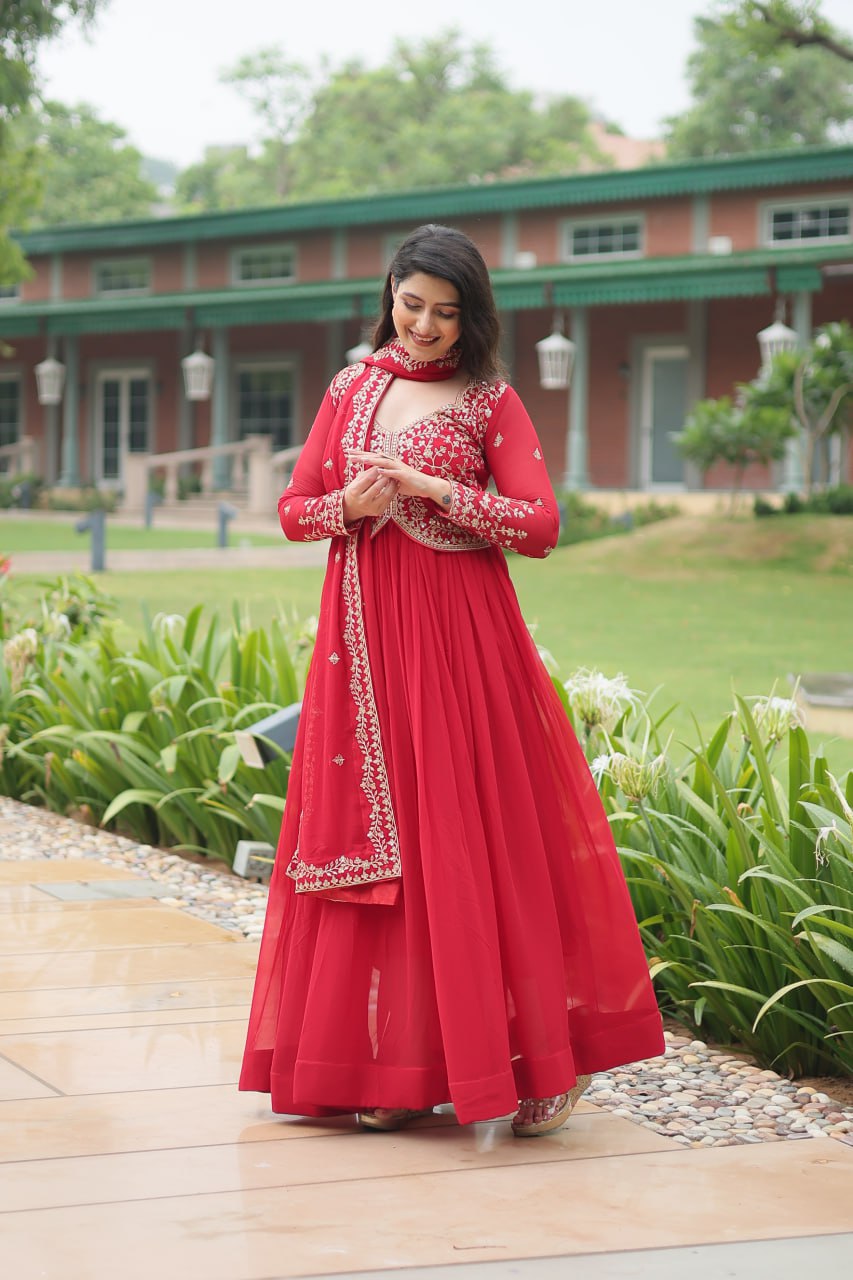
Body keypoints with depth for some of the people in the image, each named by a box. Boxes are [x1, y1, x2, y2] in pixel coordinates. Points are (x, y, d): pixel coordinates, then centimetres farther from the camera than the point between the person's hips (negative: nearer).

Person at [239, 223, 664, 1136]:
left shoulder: (490, 401, 1)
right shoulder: (351, 389, 12)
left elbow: (540, 527, -8)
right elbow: (294, 509, 12)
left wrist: (433, 489, -17)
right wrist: (349, 507, -9)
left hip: (459, 636, -4)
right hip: (365, 635, 4)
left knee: (471, 838, -4)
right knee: (375, 839, 3)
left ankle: (533, 1058, 4)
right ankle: (394, 1066, 11)